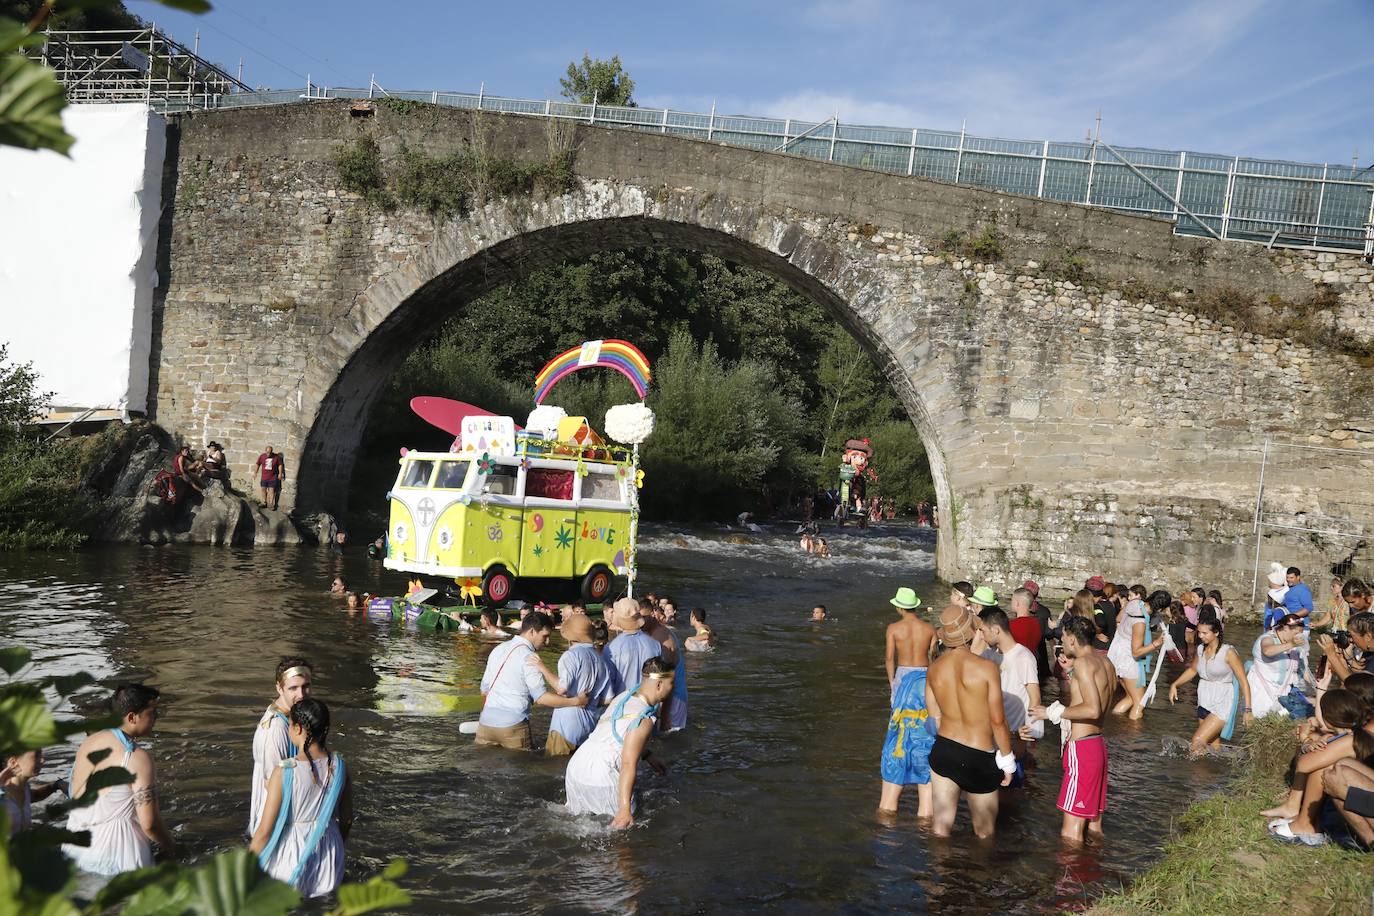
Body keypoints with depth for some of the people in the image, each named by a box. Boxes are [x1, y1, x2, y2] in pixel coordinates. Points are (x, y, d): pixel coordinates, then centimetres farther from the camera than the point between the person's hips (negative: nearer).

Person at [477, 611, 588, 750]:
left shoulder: (498, 649, 13)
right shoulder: (528, 657, -11)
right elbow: (541, 697, -17)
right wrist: (575, 701, -13)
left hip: (485, 722, 7)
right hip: (512, 726, -7)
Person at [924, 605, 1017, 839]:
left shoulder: (934, 668, -2)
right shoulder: (986, 668, -17)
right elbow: (998, 721, -13)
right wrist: (1007, 760, -1)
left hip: (943, 750, 4)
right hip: (979, 757, -4)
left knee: (940, 830, 10)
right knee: (984, 834, 13)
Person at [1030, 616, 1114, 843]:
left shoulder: (1083, 663, -15)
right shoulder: (1105, 663, 12)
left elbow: (1093, 710, -24)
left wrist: (1053, 712, -16)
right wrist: (1070, 672, 17)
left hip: (1081, 748, -10)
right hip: (1098, 744, 10)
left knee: (1071, 834, -8)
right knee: (1093, 824, 17)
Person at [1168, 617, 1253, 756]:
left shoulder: (1228, 653, -15)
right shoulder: (1201, 649, 4)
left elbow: (1244, 682, -14)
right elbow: (1193, 670, 23)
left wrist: (1247, 710, -17)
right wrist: (1175, 684, 12)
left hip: (1222, 704, -7)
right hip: (1204, 701, 7)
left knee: (1197, 742, -17)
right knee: (1213, 746, 10)